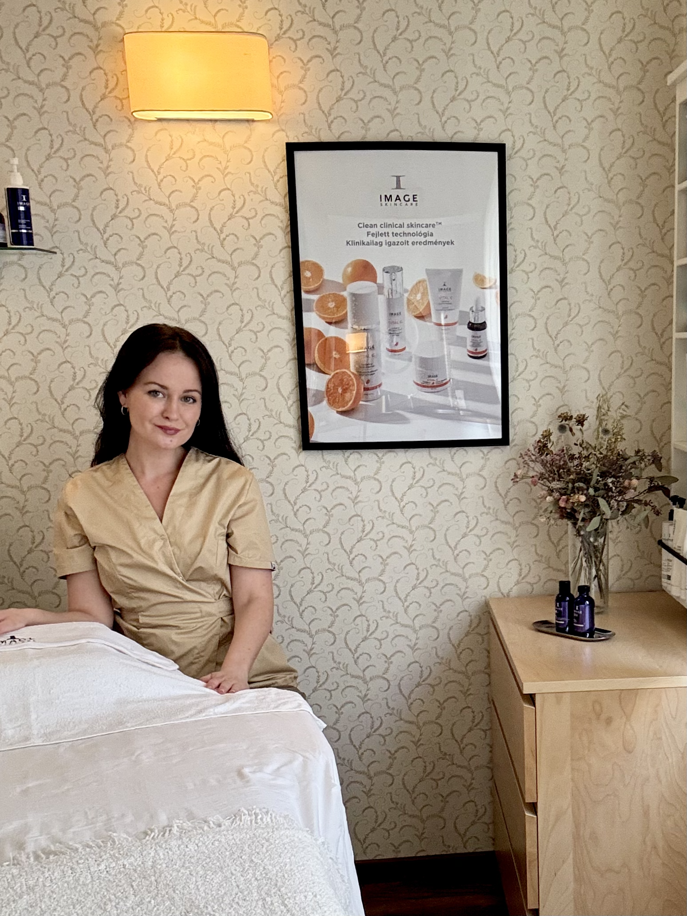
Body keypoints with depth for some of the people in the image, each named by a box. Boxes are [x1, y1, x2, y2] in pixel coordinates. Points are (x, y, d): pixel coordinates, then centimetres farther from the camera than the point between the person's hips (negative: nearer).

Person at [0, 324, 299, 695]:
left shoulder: (233, 483, 2)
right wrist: (30, 618, -14)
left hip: (249, 678, 0)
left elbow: (255, 599, -1)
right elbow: (93, 616, 5)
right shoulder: (81, 497, 5)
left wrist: (234, 670, -19)